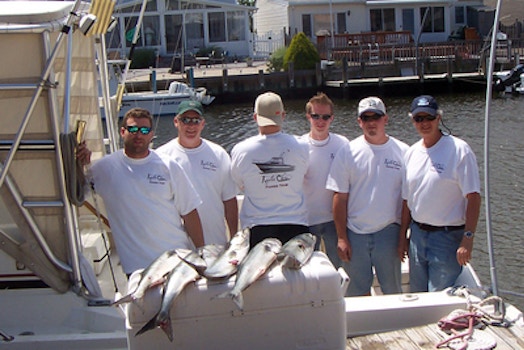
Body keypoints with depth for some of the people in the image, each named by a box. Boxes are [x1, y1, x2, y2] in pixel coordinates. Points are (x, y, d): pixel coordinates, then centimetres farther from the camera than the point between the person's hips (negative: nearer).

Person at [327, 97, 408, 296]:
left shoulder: (402, 152, -1)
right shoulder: (348, 152, -1)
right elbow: (340, 197, -1)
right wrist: (342, 237, -5)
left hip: (389, 232, 0)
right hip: (355, 234, 0)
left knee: (393, 290, 9)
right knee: (358, 291, 12)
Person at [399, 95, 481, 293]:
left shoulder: (459, 150, -11)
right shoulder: (412, 153, 7)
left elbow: (473, 197, -14)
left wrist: (467, 239, -19)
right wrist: (403, 236, 12)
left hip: (448, 236, -6)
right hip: (417, 233, 6)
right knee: (417, 296, 15)